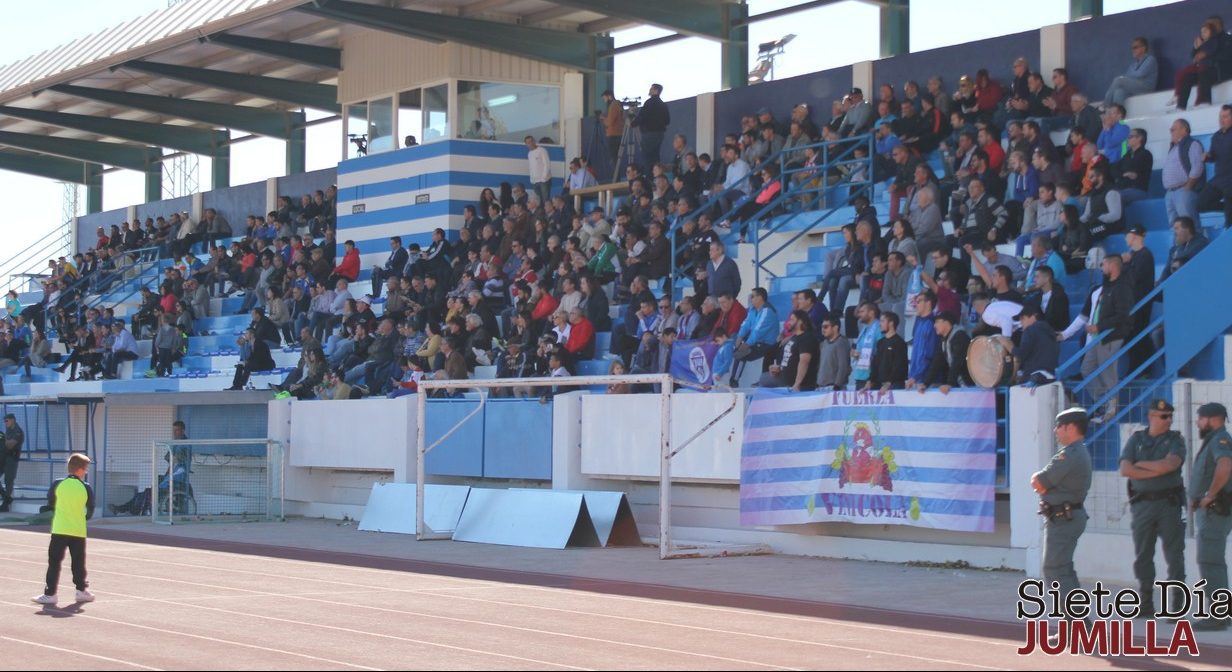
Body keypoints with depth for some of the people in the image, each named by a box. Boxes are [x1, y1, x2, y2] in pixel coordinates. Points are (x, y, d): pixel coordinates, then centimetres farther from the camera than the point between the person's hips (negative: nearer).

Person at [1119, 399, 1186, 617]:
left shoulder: (1176, 440, 4)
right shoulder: (1136, 439, 9)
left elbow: (1170, 464, -15)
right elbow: (1125, 470, -4)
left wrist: (1141, 464, -5)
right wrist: (1157, 471, -9)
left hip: (1169, 502, -2)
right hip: (1142, 503, 2)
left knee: (1174, 554, -4)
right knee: (1143, 555, 5)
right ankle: (1146, 604, 13)